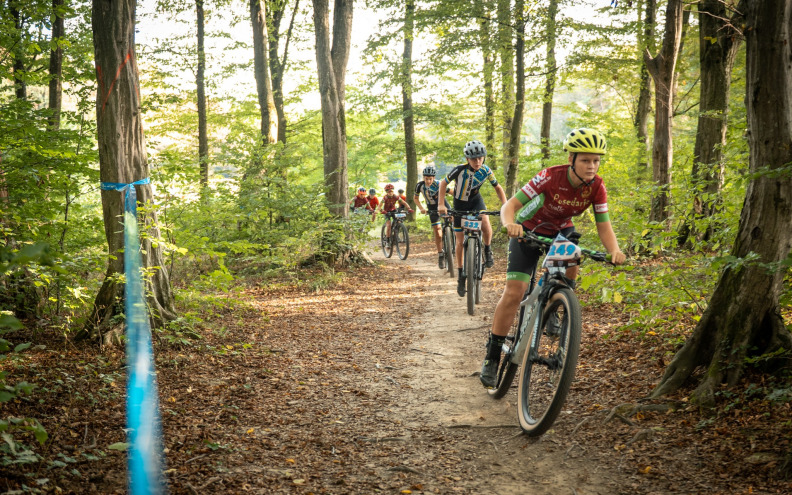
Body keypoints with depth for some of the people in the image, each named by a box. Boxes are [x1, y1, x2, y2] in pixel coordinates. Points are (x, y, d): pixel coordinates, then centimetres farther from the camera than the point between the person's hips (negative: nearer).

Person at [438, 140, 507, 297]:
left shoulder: (486, 171, -18)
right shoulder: (459, 170, -26)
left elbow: (498, 188, -4)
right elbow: (443, 184, -12)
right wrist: (441, 204, -23)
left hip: (476, 201, 1)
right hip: (460, 203, -1)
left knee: (486, 227, -31)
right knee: (460, 241, 3)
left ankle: (487, 250, 0)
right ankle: (461, 277, 18)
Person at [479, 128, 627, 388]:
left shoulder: (596, 186, -21)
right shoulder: (550, 177, -32)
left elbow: (604, 226, -20)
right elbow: (511, 205, -32)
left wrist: (614, 250, -41)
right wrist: (510, 224, -54)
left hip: (561, 230, 5)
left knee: (571, 270, -21)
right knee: (514, 292, -14)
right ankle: (492, 357, -6)